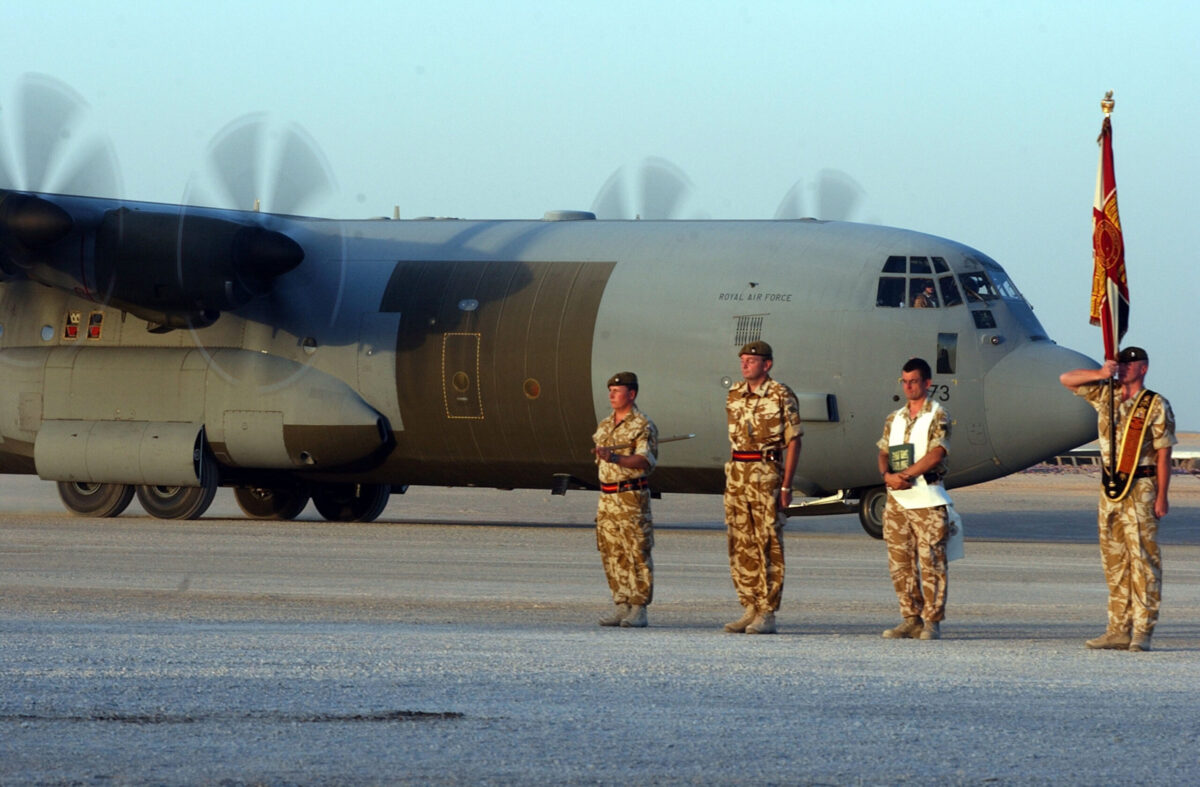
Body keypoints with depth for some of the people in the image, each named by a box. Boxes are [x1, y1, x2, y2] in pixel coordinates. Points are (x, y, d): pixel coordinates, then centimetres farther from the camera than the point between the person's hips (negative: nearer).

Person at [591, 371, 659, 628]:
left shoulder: (643, 426, -8)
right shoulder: (604, 426, 16)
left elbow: (645, 461, -20)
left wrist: (615, 457, -33)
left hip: (632, 498, -8)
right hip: (607, 498, 8)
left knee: (637, 554, -5)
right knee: (612, 555, 8)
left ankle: (638, 610, -4)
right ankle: (622, 607, 13)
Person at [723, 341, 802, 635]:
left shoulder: (781, 396, -5)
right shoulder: (735, 395, 13)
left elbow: (793, 442, -6)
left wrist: (786, 486, -12)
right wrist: (732, 478, 13)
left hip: (767, 475, -7)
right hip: (737, 475, 7)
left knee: (769, 544, -5)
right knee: (740, 545, 6)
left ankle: (767, 614, -4)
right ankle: (750, 609, 13)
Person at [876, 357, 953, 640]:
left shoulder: (937, 416, 0)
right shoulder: (895, 418, 18)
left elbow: (936, 453, -12)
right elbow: (884, 452, 12)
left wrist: (906, 475, -17)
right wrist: (887, 474, -11)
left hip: (927, 498, -6)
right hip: (896, 499, 6)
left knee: (931, 561, -6)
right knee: (899, 561, 5)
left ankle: (932, 621, -4)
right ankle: (911, 619, 11)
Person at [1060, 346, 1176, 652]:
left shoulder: (1155, 405, -4)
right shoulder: (1106, 394, 11)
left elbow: (1163, 453, -6)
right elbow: (1067, 380, 13)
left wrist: (1161, 496, -10)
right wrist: (1100, 374, -4)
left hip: (1141, 488, -6)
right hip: (1111, 488, 6)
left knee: (1143, 558, -7)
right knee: (1114, 559, 7)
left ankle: (1142, 632, -7)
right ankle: (1118, 630, 10)